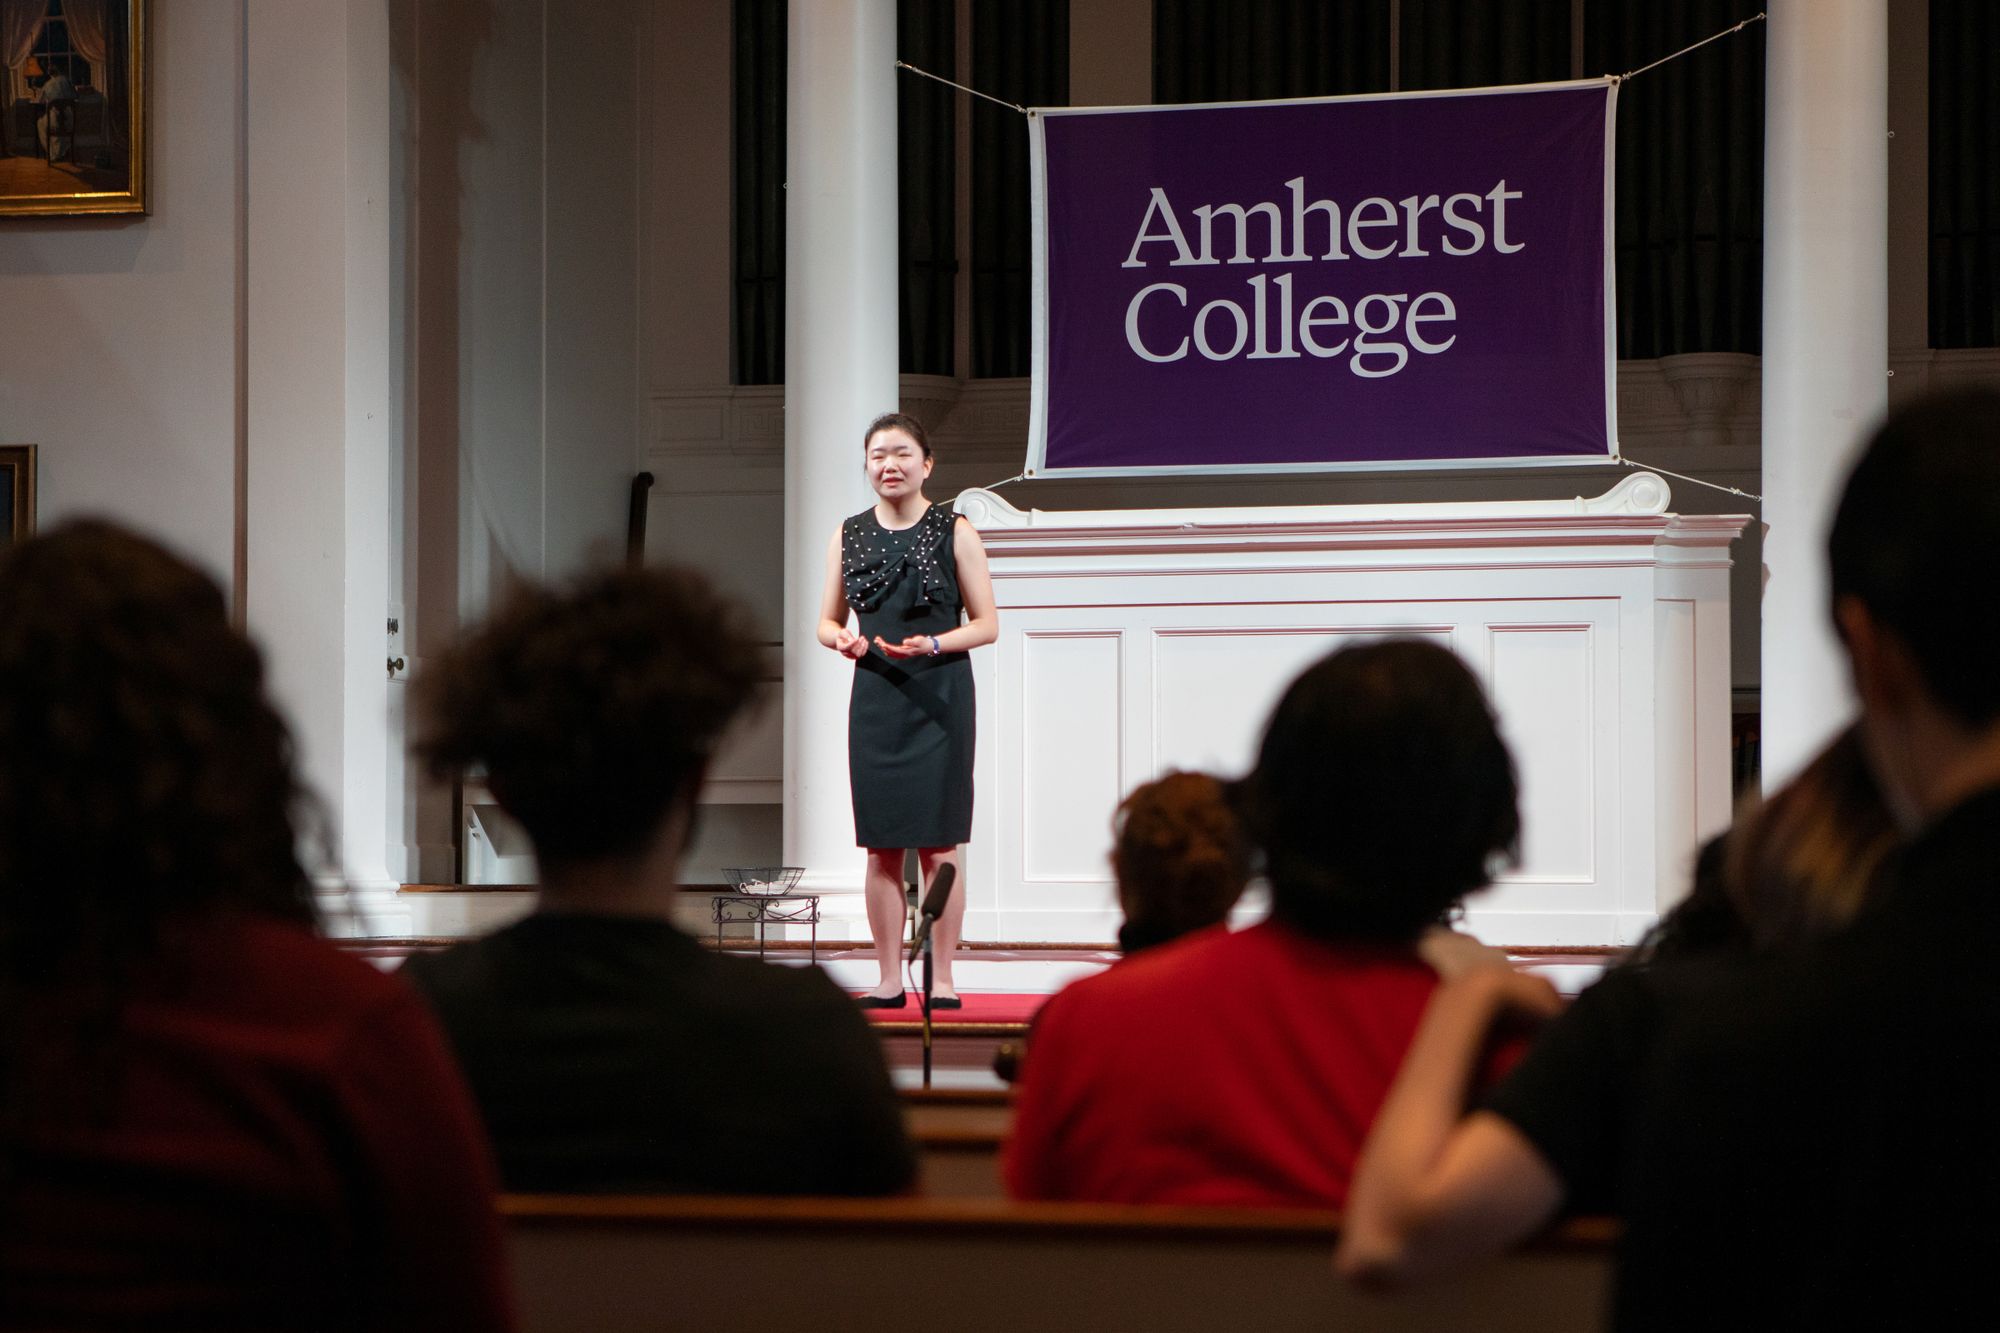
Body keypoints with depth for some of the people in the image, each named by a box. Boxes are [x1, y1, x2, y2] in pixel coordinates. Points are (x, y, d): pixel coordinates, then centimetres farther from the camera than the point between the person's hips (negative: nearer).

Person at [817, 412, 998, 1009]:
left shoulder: (954, 531, 0)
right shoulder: (848, 536, 9)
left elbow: (986, 623, 0)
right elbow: (827, 621, 15)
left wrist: (934, 644, -17)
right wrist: (843, 639, -8)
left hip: (940, 697, -3)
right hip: (875, 697, 3)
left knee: (938, 842, -3)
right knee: (881, 844, 3)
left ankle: (942, 980, 4)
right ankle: (889, 981, 10)